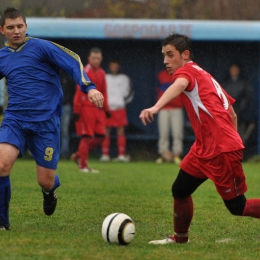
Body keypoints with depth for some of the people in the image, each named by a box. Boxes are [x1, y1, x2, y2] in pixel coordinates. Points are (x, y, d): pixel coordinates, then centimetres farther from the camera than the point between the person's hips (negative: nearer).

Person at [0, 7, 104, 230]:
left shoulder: (40, 47, -3)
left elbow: (73, 62, -7)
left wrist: (89, 87, -21)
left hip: (46, 122, -3)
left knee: (46, 180, -1)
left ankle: (49, 191, 41)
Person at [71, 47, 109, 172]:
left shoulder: (102, 73, 13)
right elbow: (79, 92, -11)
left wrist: (106, 109, 16)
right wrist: (77, 110, -14)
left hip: (98, 109, 7)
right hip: (86, 109, -7)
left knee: (100, 137, 4)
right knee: (87, 137, -4)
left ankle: (78, 155, 19)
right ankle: (83, 166, 5)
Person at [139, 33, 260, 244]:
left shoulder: (187, 70, -6)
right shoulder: (205, 76, 20)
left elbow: (178, 86, -32)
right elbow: (232, 114, 22)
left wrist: (156, 108, -49)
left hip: (222, 150, -9)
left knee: (237, 206, -2)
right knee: (180, 190, 10)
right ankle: (180, 237, 22)